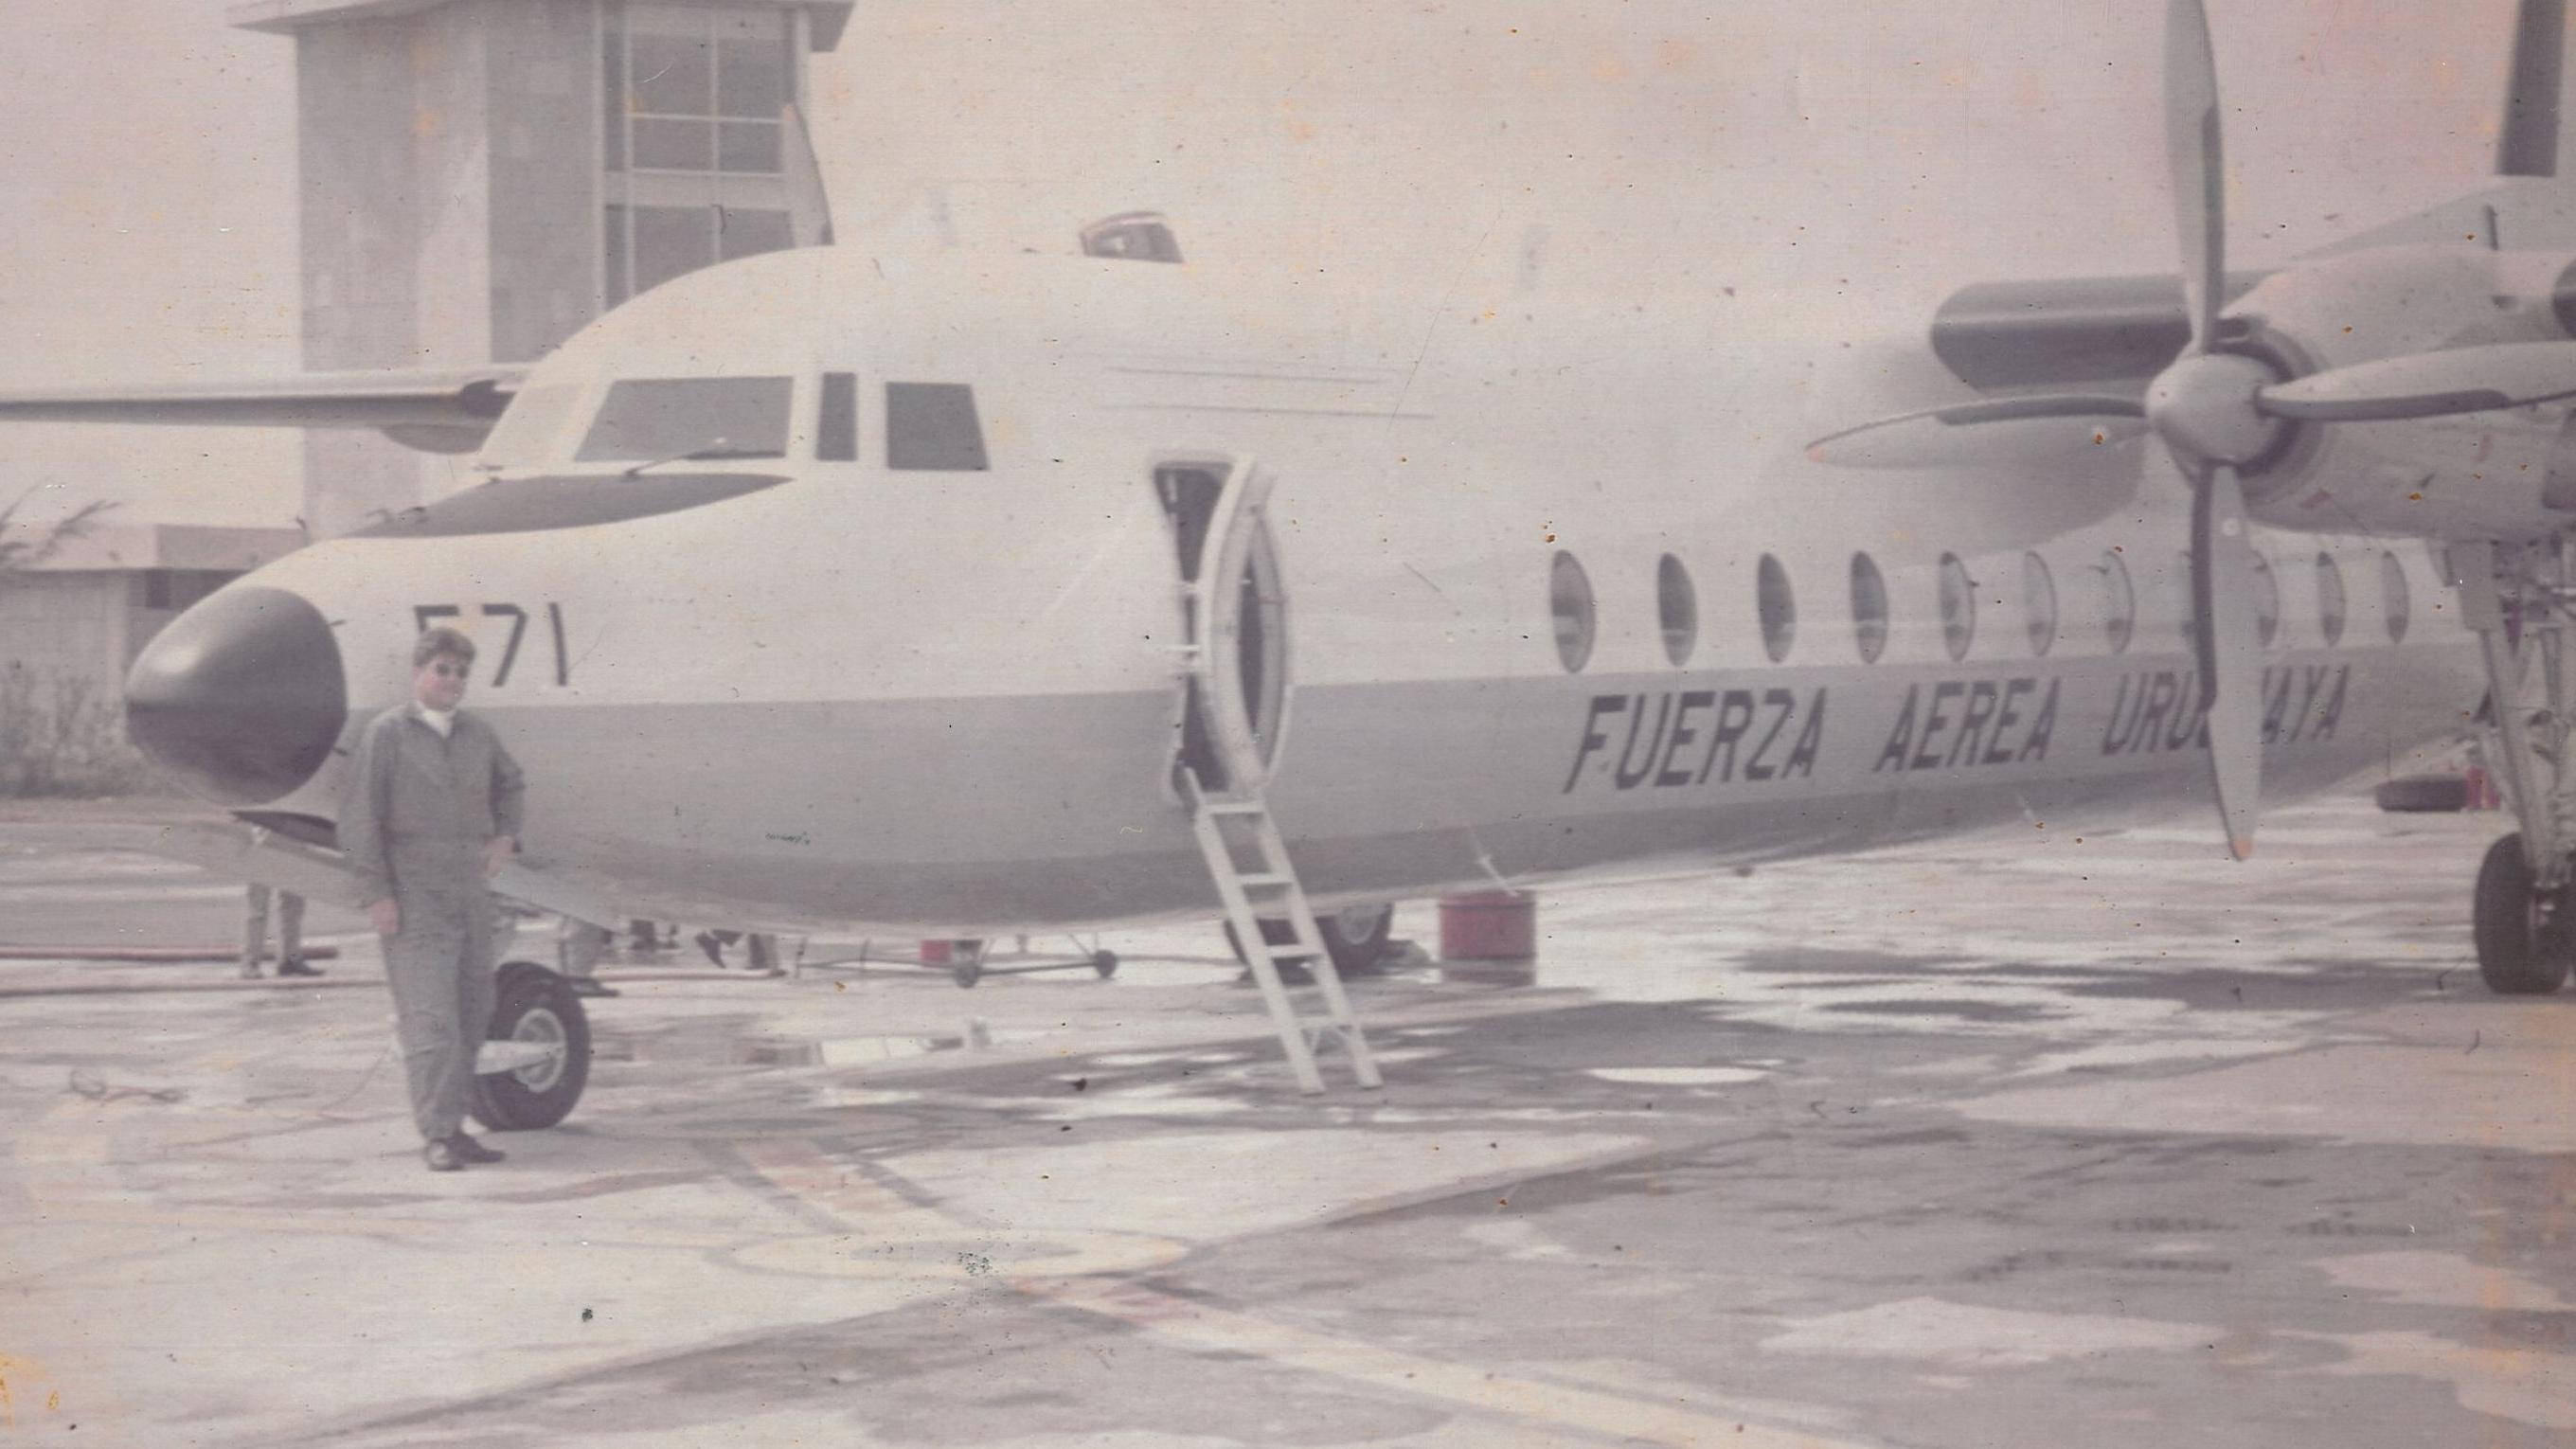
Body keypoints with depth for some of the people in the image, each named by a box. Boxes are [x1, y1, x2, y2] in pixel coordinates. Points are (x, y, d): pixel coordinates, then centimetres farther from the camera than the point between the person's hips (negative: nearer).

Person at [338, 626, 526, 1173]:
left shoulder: (477, 733, 11)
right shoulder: (387, 733, -5)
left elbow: (510, 782, 32)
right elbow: (359, 816, -8)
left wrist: (505, 836, 15)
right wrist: (376, 894, -13)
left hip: (470, 889, 6)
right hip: (413, 896, -6)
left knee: (470, 1015, 7)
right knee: (430, 1016, -13)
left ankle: (450, 1127, 14)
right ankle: (437, 1134, -15)